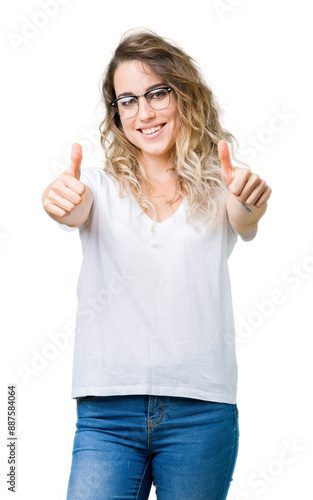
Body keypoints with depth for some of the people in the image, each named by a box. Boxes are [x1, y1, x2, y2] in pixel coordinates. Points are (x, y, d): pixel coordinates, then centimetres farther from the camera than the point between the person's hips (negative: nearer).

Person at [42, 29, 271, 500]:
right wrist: (61, 203, -36)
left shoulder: (215, 188, 7)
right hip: (106, 412, 0)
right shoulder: (102, 186, 9)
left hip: (201, 410, 0)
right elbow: (74, 211, -12)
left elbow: (244, 225, -13)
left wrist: (251, 205, -37)